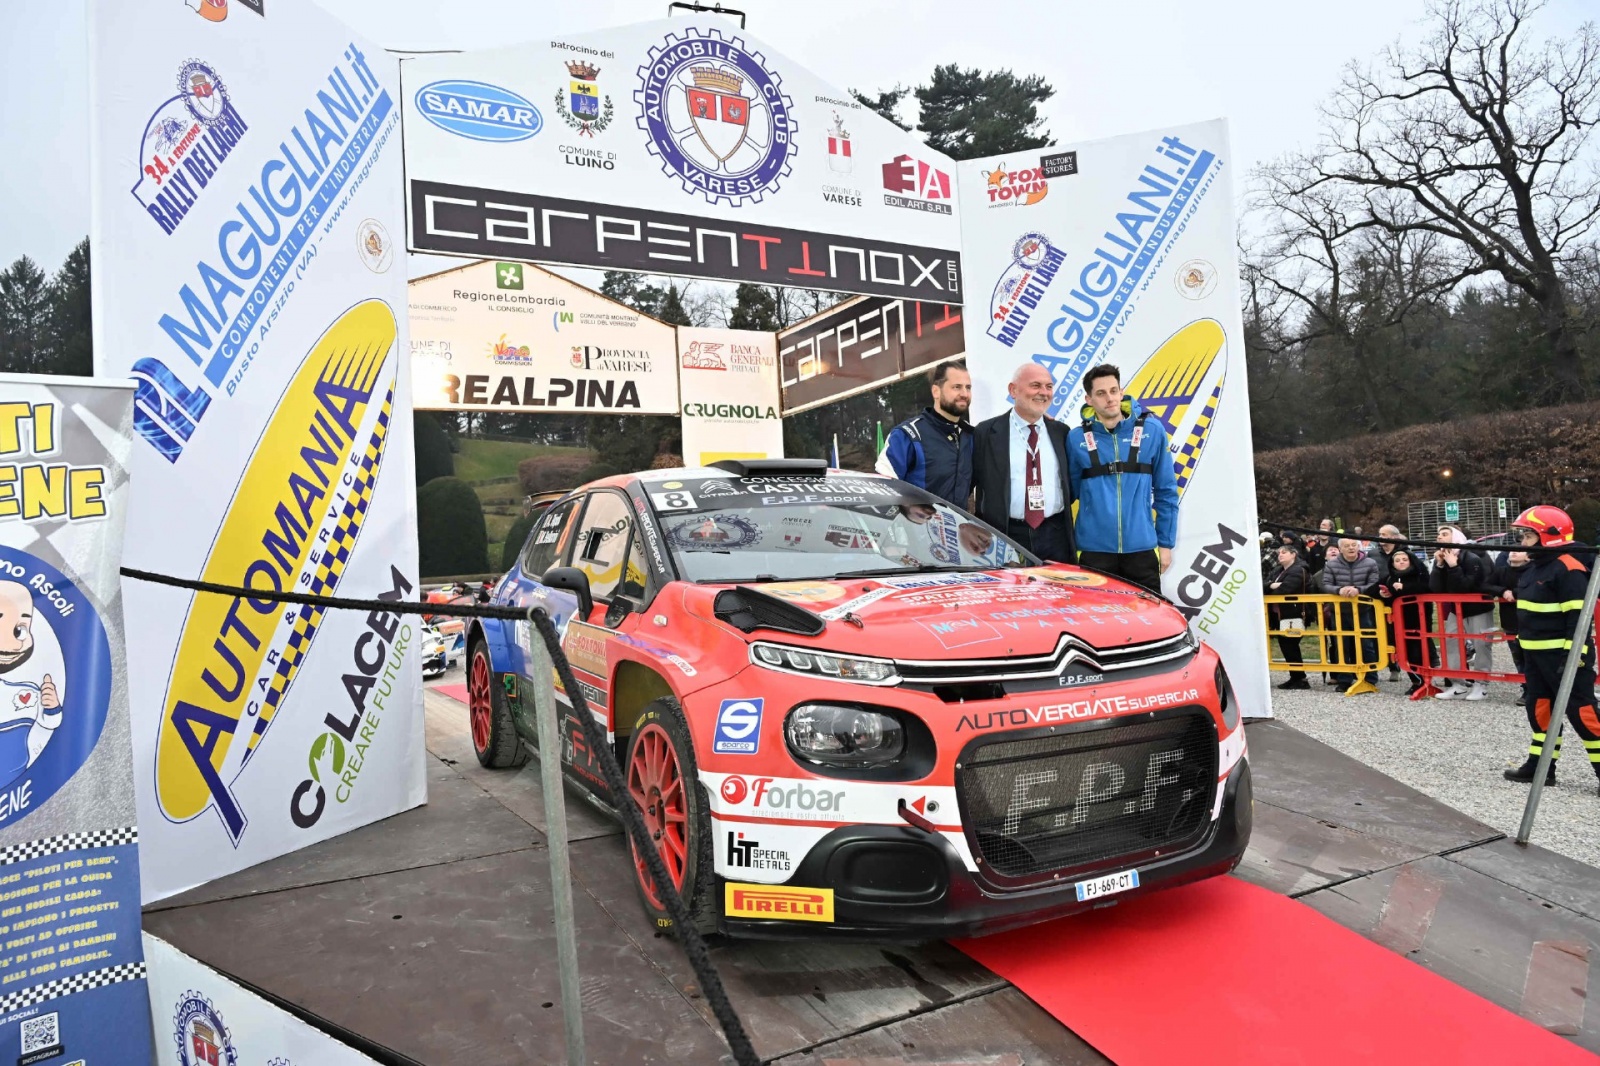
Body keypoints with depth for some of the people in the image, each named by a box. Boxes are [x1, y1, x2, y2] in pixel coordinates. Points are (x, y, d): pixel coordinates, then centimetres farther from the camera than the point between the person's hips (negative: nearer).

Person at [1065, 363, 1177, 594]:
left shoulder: (1152, 430, 0)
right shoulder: (1077, 439, 0)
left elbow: (1166, 491, 5)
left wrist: (1165, 542, 5)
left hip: (1141, 547, 1)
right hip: (1094, 550, 0)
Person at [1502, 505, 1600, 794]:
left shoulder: (1569, 567, -17)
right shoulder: (1535, 566, 12)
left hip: (1564, 653, -10)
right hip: (1537, 652, 10)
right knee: (1540, 707, 13)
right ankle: (1540, 766, 20)